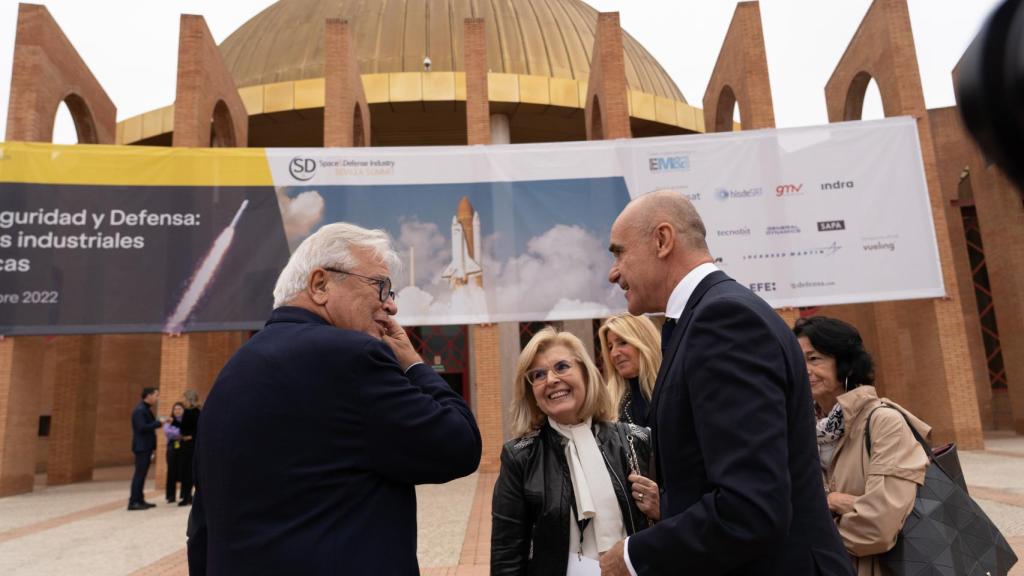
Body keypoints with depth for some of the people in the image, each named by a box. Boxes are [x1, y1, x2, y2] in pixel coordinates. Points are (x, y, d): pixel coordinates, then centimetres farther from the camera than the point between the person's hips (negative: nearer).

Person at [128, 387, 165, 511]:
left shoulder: (146, 409, 15)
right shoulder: (140, 410, -15)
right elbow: (142, 427, -24)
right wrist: (159, 422, -18)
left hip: (146, 447, 10)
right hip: (142, 447, -10)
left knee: (142, 474, 12)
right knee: (140, 474, -8)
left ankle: (139, 500, 18)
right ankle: (133, 502, -5)